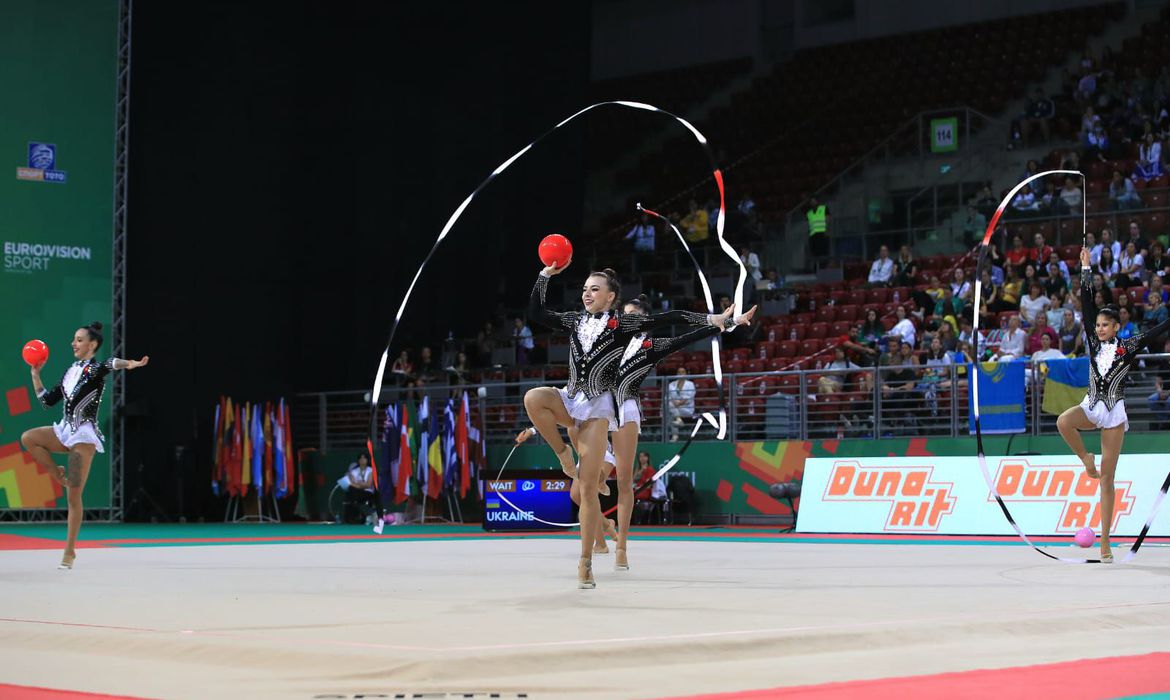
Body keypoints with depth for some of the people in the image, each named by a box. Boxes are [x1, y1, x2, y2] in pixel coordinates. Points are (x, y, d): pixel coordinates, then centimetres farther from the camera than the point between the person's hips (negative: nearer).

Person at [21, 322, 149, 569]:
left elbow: (111, 363, -34)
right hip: (64, 431, 7)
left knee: (74, 496, -5)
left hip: (83, 436, -7)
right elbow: (47, 401, 18)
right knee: (28, 437, -19)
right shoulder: (70, 372, 14)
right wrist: (35, 374, 11)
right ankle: (59, 475, 0)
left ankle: (70, 551, 5)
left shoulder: (96, 369, -8)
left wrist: (129, 364, -56)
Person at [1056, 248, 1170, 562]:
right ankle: (1087, 460, -6)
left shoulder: (1127, 347, -2)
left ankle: (1105, 542, 1)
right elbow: (1086, 304, 2)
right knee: (1063, 422, -35)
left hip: (1113, 413, -2)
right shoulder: (1094, 343, 4)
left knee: (1107, 481, -2)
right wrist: (1085, 269, 0)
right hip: (1091, 407, 2)